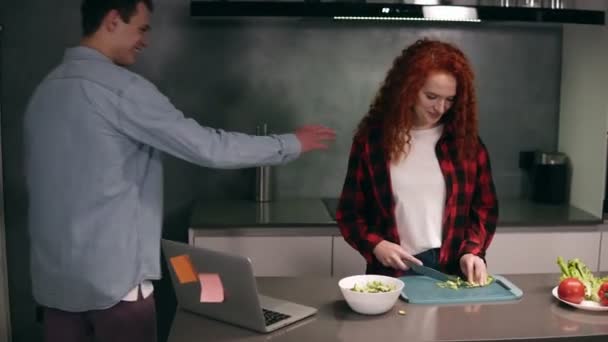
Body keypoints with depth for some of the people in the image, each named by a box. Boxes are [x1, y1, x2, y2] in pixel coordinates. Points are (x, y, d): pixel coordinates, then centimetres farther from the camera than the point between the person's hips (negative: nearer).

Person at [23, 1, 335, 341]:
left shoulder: (46, 90, 9)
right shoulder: (120, 88, -16)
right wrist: (291, 143, -5)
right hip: (111, 277, -8)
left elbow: (47, 180, 15)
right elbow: (207, 146, -17)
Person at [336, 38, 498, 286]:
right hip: (393, 272, -1)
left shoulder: (465, 140, 5)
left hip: (452, 271, 2)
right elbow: (349, 212, 4)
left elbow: (484, 207, 11)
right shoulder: (372, 138, 0)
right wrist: (375, 244, -11)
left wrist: (473, 250, -5)